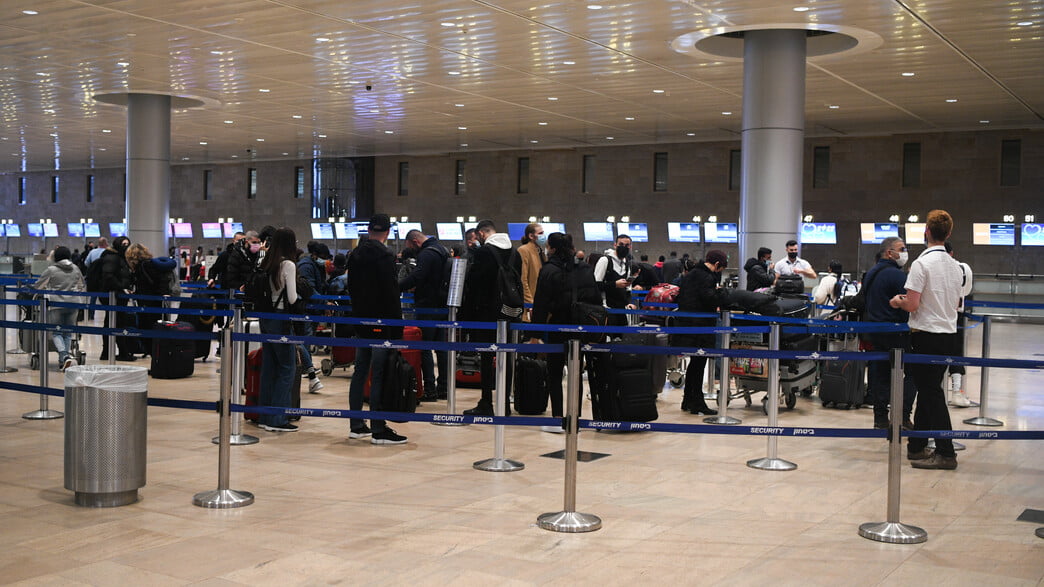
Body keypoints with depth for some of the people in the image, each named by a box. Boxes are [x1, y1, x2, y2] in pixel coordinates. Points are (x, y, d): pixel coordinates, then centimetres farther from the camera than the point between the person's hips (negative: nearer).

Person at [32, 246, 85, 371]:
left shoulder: (51, 270, -4)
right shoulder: (75, 268, 9)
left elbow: (37, 287, 3)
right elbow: (83, 286, 22)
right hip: (73, 304, 4)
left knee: (56, 332, 1)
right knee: (68, 333, 10)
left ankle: (65, 356, -20)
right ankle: (63, 361, 11)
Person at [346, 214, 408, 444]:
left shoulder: (355, 254, 11)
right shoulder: (384, 255, -14)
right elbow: (391, 293, -17)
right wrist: (397, 328, -14)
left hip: (361, 321, 8)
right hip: (381, 322, -8)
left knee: (360, 372, 13)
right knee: (379, 375, -6)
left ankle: (356, 425, 18)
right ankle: (378, 430, -4)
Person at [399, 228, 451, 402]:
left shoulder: (427, 254, -15)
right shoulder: (442, 249, 16)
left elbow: (416, 277, -27)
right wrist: (416, 287, 20)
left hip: (428, 307, -9)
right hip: (442, 305, 9)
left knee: (425, 348, -5)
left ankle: (430, 389, -6)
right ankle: (443, 387, 14)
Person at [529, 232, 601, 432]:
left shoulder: (549, 270, -10)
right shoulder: (586, 269, 7)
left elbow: (541, 305, -12)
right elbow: (597, 298, 8)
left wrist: (535, 335, -9)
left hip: (558, 328, -5)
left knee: (554, 374, 4)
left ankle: (557, 419, -1)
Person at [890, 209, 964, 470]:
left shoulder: (922, 263, -14)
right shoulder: (955, 265, 10)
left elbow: (911, 304, -19)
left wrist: (897, 302, 3)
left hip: (926, 335, -8)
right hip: (949, 334, 8)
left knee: (931, 392, -4)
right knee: (927, 390, 15)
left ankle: (946, 453, -4)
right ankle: (917, 446, 23)